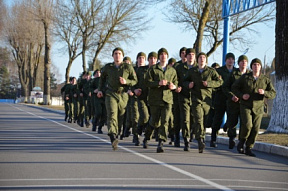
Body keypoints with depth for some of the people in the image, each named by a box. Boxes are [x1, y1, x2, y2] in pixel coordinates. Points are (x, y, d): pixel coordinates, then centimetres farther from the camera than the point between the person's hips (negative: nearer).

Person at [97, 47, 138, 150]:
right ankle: (113, 139, -35)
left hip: (123, 95, 1)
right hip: (111, 94, -1)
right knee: (112, 115, -20)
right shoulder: (108, 67, 7)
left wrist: (126, 82, -14)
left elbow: (135, 81, 4)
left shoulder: (128, 67, 1)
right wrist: (100, 90, 15)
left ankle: (115, 132, 38)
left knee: (121, 119, 7)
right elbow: (102, 78, 25)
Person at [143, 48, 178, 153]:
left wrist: (173, 86, -8)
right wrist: (158, 83, -22)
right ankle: (146, 138, 32)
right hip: (155, 99, -1)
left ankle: (160, 144, -15)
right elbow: (147, 82, -5)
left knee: (165, 121, -12)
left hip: (167, 99, 2)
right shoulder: (152, 69, 4)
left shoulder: (172, 70, 13)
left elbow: (176, 83, 17)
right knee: (154, 121, 6)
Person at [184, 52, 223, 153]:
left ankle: (201, 141, 19)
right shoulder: (191, 71, 13)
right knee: (198, 120, -16)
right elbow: (185, 81, 25)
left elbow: (220, 81, 3)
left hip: (207, 98, 0)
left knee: (204, 121, 4)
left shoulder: (211, 71, 8)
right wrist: (188, 84, 1)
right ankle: (200, 141, -24)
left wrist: (209, 83, -12)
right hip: (196, 98, 0)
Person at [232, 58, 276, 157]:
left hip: (258, 108, 2)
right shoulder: (245, 77, -1)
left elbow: (273, 93, -1)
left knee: (255, 129, -3)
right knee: (247, 125, -21)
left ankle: (248, 149, 11)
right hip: (245, 107, -2)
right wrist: (241, 95, -11)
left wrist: (264, 92, -23)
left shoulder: (265, 80, 1)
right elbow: (234, 88, 7)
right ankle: (241, 142, 4)